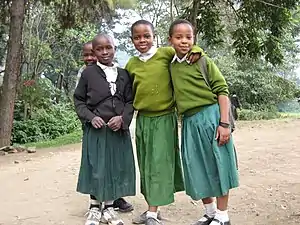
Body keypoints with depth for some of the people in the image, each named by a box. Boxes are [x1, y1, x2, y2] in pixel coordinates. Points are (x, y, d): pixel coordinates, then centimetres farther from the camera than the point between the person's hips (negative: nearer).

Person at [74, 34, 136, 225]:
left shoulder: (123, 74, 6)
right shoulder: (88, 73, 0)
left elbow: (130, 101, 5)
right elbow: (79, 100, 3)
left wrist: (123, 118, -12)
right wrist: (91, 117, -11)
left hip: (118, 129, 2)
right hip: (96, 129, -2)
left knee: (116, 167, 8)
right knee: (96, 167, 4)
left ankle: (109, 208, 23)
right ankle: (95, 208, 22)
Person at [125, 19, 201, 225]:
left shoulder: (166, 53, -6)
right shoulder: (131, 65, 5)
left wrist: (196, 51, -17)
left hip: (165, 118, -4)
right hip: (143, 119, 5)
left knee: (160, 164, -5)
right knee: (146, 166, 10)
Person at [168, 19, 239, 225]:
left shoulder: (203, 61, -5)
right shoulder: (171, 67, 8)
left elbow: (222, 90, -8)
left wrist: (224, 123, -15)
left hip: (211, 116, -5)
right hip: (189, 122, 5)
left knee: (217, 164, 4)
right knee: (197, 169, 11)